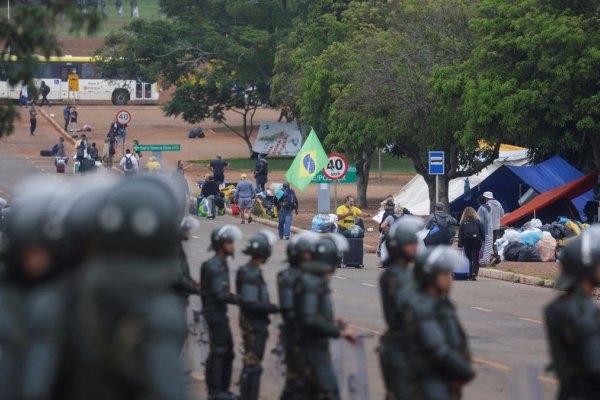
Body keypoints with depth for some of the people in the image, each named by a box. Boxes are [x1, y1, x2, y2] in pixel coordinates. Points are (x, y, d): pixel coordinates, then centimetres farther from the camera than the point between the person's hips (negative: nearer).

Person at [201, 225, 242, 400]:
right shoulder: (214, 266, -18)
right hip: (215, 312, -10)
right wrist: (241, 300, -21)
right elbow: (220, 295, -23)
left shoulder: (221, 264, 13)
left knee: (227, 351, 13)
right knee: (218, 351, -6)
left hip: (220, 313, 10)